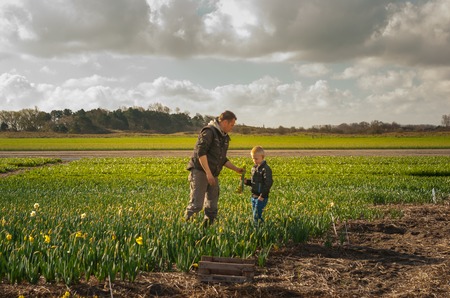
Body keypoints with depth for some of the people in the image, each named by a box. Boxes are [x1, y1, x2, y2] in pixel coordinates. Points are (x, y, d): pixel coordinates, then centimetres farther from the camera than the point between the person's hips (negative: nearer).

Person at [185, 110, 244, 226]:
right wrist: (208, 173, -23)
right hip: (200, 172, -9)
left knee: (212, 207, 8)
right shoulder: (209, 132, -11)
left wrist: (236, 169, 17)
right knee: (196, 204, -14)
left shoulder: (225, 137, 18)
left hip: (213, 175, 9)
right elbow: (200, 152, -19)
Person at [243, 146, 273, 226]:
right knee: (254, 214, 13)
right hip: (254, 196, 8)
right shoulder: (254, 168, 12)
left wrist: (262, 196, -21)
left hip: (261, 197, -8)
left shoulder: (265, 169, -14)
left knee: (257, 215, -11)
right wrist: (246, 181, 0)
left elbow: (268, 183, -18)